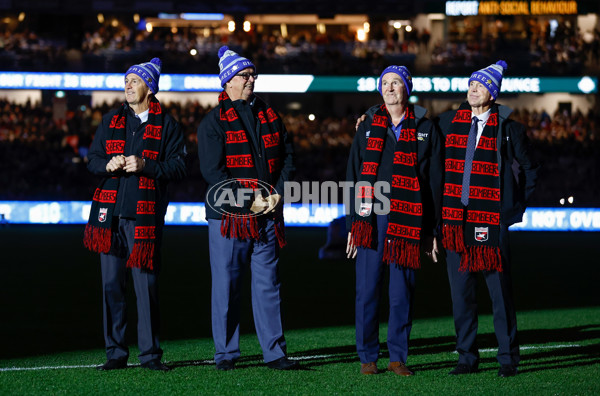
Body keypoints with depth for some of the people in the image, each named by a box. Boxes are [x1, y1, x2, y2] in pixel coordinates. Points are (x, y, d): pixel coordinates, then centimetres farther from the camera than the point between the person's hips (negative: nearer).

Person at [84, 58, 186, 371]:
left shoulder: (166, 125, 6)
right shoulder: (111, 121, 17)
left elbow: (178, 167, -1)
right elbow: (93, 160, 15)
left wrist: (145, 166, -15)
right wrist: (108, 165, -7)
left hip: (145, 213, -3)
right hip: (110, 212, 3)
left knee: (147, 284, -5)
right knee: (112, 283, 2)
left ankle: (150, 354, 3)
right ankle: (115, 353, 8)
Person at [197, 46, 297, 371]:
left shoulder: (269, 116, 13)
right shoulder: (214, 122, -2)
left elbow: (288, 157, 14)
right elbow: (212, 171, -10)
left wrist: (278, 193, -2)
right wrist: (248, 202, -15)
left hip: (268, 215, 4)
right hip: (229, 216, -4)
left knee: (268, 283, 5)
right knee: (226, 284, 1)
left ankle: (274, 352, 8)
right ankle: (225, 353, 10)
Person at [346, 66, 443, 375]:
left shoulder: (425, 129, 8)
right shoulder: (368, 127, 12)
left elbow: (435, 180, 8)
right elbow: (353, 176, 12)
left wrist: (432, 229, 2)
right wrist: (352, 223, 5)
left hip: (407, 221, -1)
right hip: (371, 219, 1)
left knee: (402, 293, 2)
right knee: (367, 289, -1)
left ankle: (398, 356, 11)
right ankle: (368, 357, 7)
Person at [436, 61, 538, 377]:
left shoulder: (507, 128, 3)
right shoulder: (448, 122, 10)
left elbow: (529, 169, 12)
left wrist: (518, 206, 8)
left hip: (492, 220, -3)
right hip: (456, 217, 3)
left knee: (499, 289, -2)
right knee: (460, 290, 5)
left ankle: (508, 358, 6)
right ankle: (467, 357, 14)